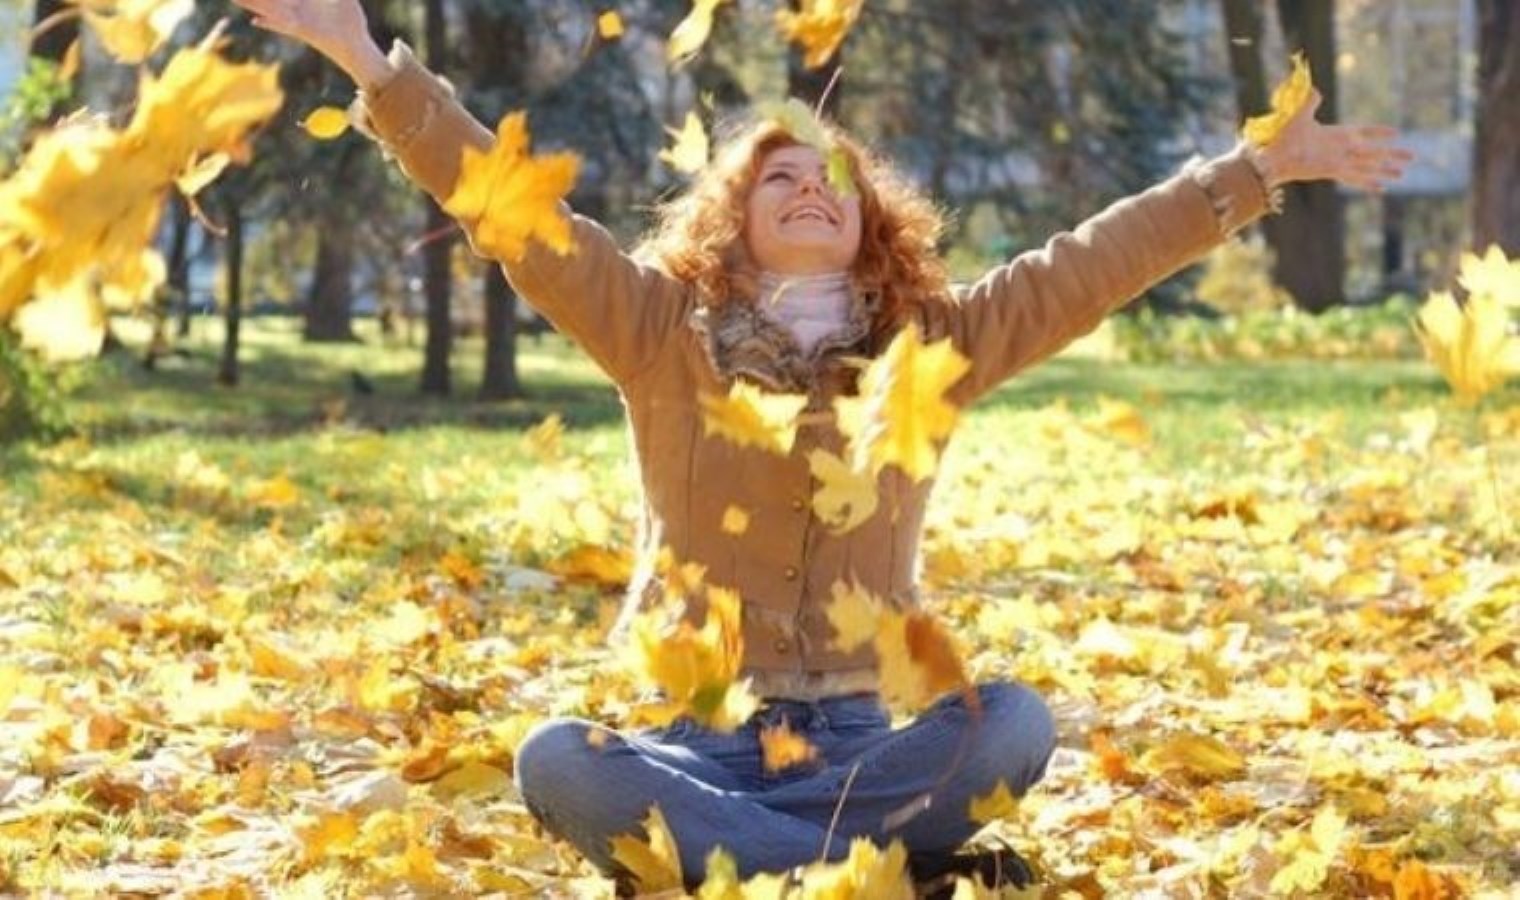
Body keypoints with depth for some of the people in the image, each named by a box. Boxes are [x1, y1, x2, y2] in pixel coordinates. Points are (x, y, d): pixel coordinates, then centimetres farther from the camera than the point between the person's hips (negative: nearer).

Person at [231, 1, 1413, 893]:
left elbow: (1094, 262, 6)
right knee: (557, 763, -33)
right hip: (694, 735, 0)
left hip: (862, 740, 1)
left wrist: (1263, 167, 2)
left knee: (1016, 721, -30)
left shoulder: (931, 346, 8)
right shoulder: (663, 336, 5)